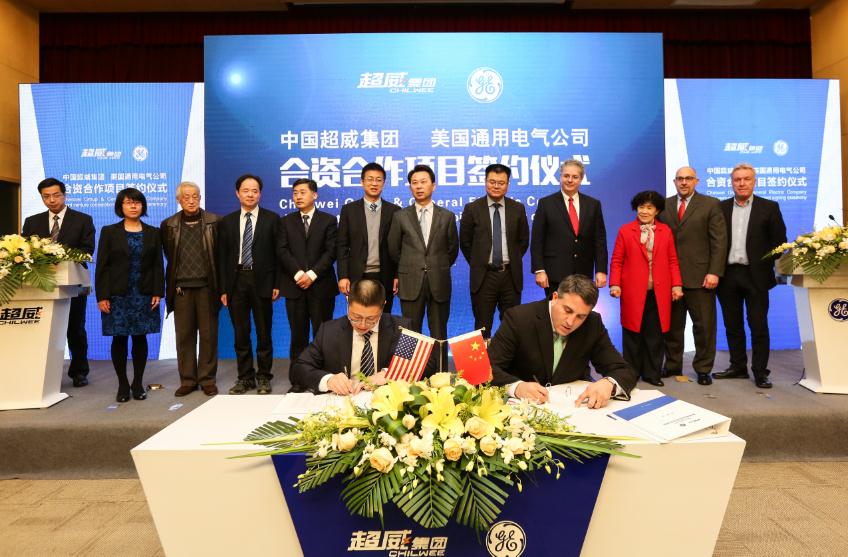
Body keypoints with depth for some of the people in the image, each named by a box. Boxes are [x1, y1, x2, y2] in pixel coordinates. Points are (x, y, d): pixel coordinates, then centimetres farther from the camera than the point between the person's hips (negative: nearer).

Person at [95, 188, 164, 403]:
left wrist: (158, 292, -3)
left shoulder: (153, 233, 8)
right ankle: (123, 385, 13)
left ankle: (138, 383, 14)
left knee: (140, 337, 4)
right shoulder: (109, 232, 4)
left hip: (144, 295, 1)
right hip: (118, 295, -1)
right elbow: (101, 266, 1)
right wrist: (101, 296, -7)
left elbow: (158, 265, 5)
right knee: (119, 339, 2)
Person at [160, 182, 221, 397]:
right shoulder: (168, 225, 7)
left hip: (207, 287, -2)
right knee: (184, 336, 6)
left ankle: (208, 379, 14)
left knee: (208, 335, 3)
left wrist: (220, 285, 2)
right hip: (181, 288, 2)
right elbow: (169, 256, 14)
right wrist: (173, 284, 12)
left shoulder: (214, 222, 1)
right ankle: (187, 380, 16)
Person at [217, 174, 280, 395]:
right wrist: (223, 288, 2)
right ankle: (245, 377, 18)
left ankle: (263, 377, 15)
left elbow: (277, 253, 0)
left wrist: (277, 284, -6)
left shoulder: (271, 219, 3)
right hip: (236, 280, 2)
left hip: (262, 281, -2)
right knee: (240, 334, 8)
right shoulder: (226, 222, 9)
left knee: (264, 333, 5)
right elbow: (222, 257, 7)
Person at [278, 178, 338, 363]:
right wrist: (298, 274, -12)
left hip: (321, 285, -2)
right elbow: (282, 251, 2)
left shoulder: (328, 220, 7)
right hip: (294, 285, 2)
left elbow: (331, 251, -3)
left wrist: (312, 274, -13)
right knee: (298, 334, 4)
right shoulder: (286, 221, 13)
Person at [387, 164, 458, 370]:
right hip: (410, 283, 0)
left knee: (439, 335, 5)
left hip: (439, 283, 0)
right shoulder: (400, 216, 5)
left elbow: (453, 249, 15)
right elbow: (393, 249, 13)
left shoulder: (447, 216, 6)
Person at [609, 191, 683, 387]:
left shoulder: (665, 231, 11)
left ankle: (651, 373, 15)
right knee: (633, 334, 5)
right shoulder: (625, 230, 5)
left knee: (655, 335, 4)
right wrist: (615, 284, -10)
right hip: (633, 292, -2)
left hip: (659, 293, 2)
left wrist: (676, 285, -1)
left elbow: (672, 260, 9)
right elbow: (616, 261, 2)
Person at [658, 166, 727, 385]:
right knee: (672, 325, 10)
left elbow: (719, 241, -3)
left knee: (704, 325, 4)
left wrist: (714, 272, -11)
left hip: (700, 276, -2)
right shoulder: (664, 205, 10)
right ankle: (673, 365, 22)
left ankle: (703, 369, 17)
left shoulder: (710, 204, 3)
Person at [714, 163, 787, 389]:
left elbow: (779, 241, 2)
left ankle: (760, 371, 8)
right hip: (728, 275, 2)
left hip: (756, 275, -2)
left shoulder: (769, 207, 4)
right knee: (732, 325, 9)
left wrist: (766, 265, -5)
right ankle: (738, 366, 20)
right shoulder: (721, 208, 8)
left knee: (759, 326, 0)